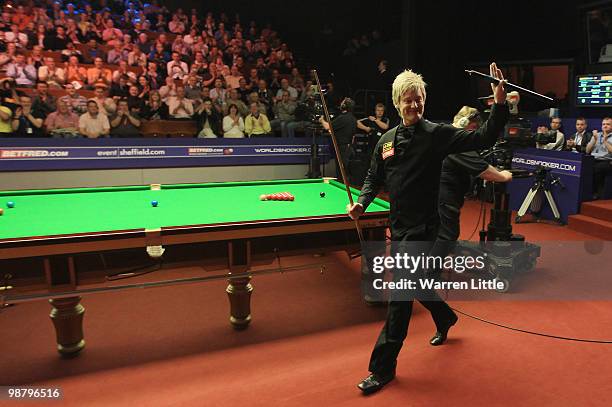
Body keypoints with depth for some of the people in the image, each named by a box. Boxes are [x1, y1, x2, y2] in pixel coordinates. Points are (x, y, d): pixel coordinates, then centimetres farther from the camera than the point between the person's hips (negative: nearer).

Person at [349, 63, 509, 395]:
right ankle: (445, 317, 53)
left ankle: (382, 367, 7)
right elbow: (374, 177, 13)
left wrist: (500, 104, -29)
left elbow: (483, 138, -16)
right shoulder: (387, 139, 7)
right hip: (398, 225, 7)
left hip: (421, 227, -6)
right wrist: (362, 202, -4)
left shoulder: (437, 134, -8)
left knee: (400, 294, -6)